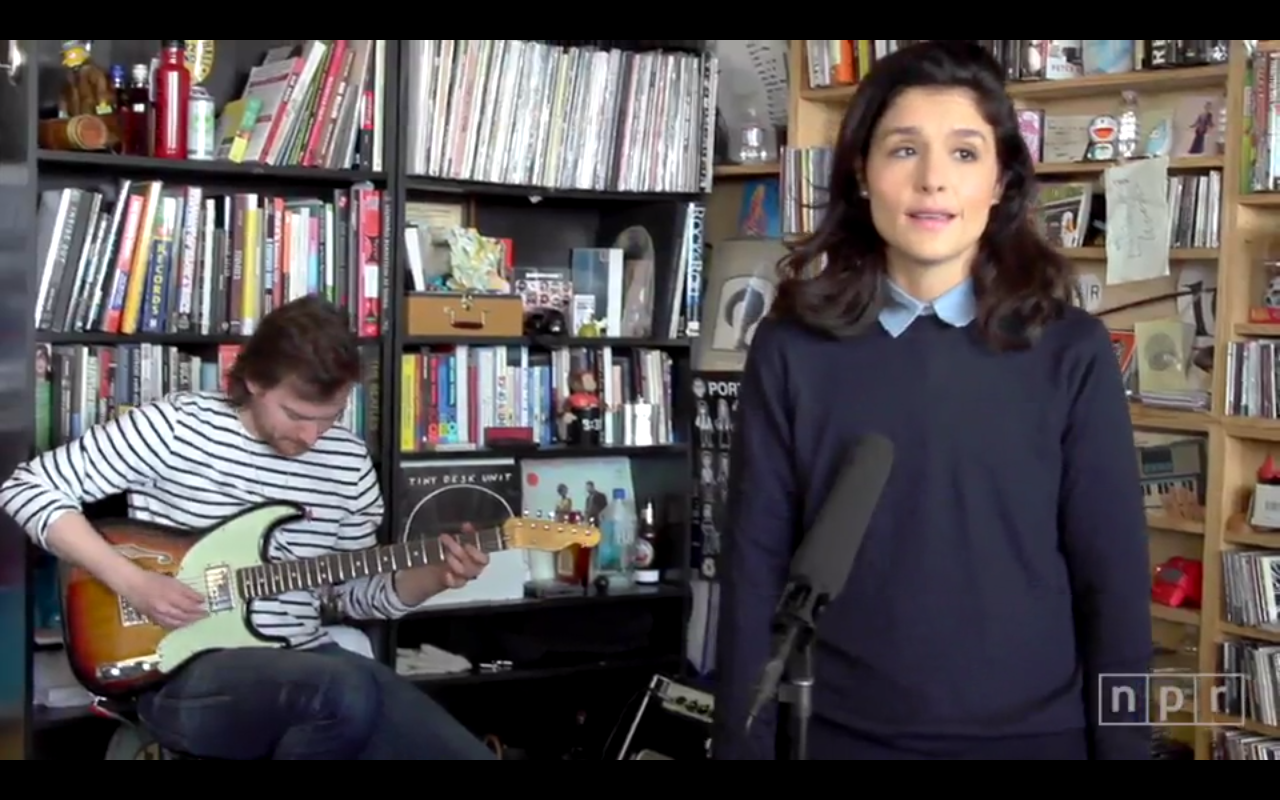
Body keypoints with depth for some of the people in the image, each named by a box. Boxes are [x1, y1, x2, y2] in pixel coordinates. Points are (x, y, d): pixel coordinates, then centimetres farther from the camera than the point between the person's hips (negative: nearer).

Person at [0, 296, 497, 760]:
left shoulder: (348, 461, 5)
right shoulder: (175, 425, -8)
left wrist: (434, 577, -7)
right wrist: (131, 582, -15)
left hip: (304, 662, 6)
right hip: (181, 672, -5)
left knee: (465, 755, -9)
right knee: (346, 693, -36)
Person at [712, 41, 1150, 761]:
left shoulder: (1072, 353, -4)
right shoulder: (792, 350, -3)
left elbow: (1113, 578, -2)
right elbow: (756, 569, -1)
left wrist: (1123, 747, -3)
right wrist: (743, 744, -3)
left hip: (1034, 735, 0)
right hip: (840, 735, 0)